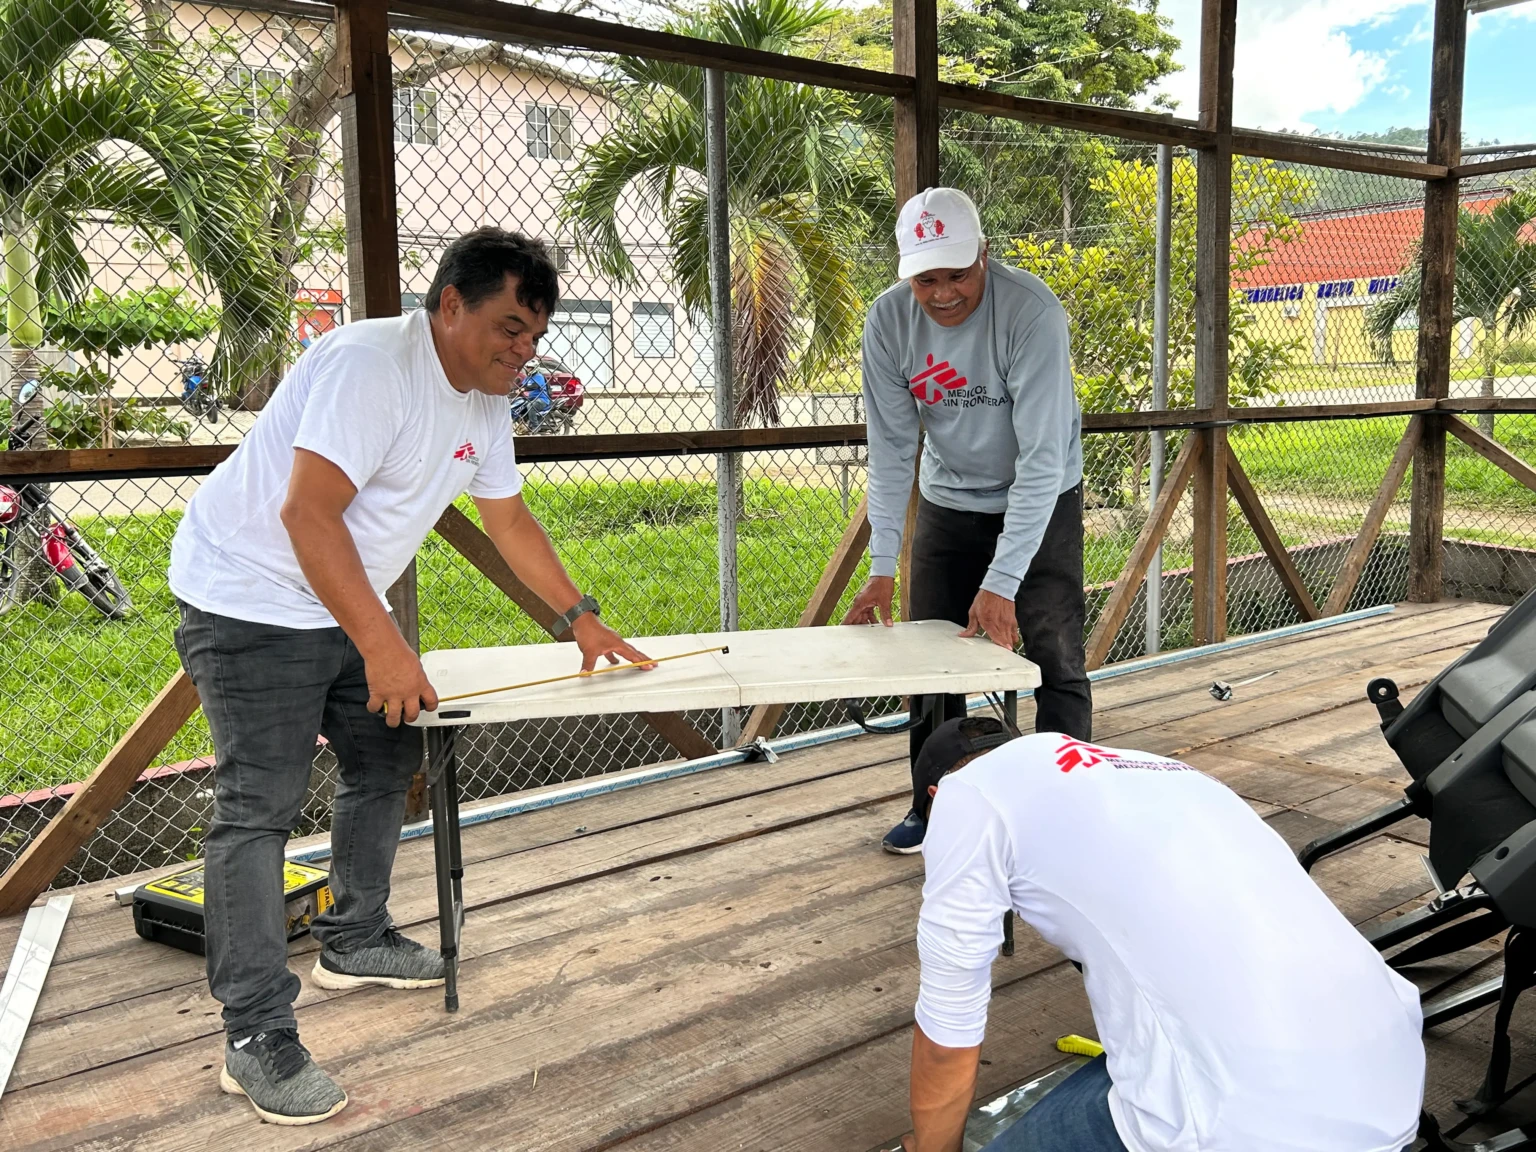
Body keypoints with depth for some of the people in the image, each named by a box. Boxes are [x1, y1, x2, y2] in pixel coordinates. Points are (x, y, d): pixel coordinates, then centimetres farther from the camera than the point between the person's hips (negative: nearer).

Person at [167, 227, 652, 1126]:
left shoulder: (484, 405, 6)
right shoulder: (371, 364, -24)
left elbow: (511, 520, 18)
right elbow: (308, 514, -31)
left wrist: (581, 617, 16)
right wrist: (383, 645, -32)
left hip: (345, 608, 10)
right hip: (251, 602, -10)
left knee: (388, 761, 16)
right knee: (261, 807, -11)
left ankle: (355, 943, 34)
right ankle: (257, 1037, -4)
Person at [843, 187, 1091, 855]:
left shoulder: (1032, 312, -29)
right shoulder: (889, 321, -17)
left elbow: (1042, 455, -31)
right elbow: (891, 448, -13)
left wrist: (1001, 582, -35)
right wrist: (882, 566, -19)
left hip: (1039, 500, -3)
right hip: (947, 501, 4)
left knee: (1056, 662, -7)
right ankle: (933, 806, 22)